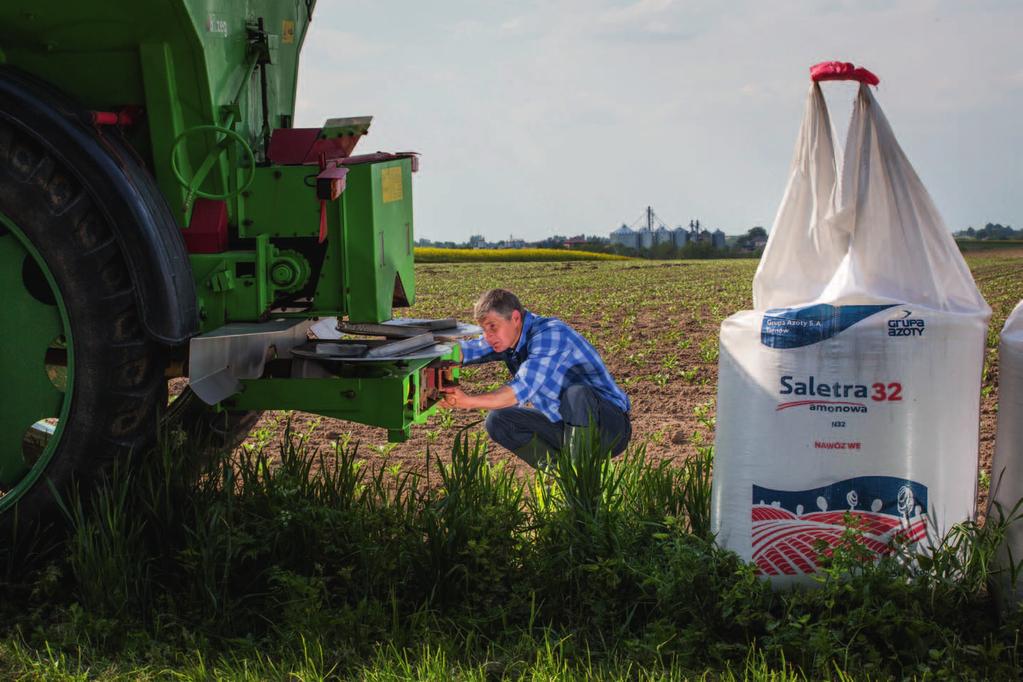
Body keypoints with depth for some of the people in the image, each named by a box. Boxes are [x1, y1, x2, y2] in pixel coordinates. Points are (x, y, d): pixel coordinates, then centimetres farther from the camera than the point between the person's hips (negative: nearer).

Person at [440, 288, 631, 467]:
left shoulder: (549, 334, -24)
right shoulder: (507, 337, 3)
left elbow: (521, 391, -34)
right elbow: (463, 351, -12)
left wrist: (469, 402, -42)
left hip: (611, 424, -8)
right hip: (563, 424, 8)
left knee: (576, 393, -39)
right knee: (497, 421, -4)